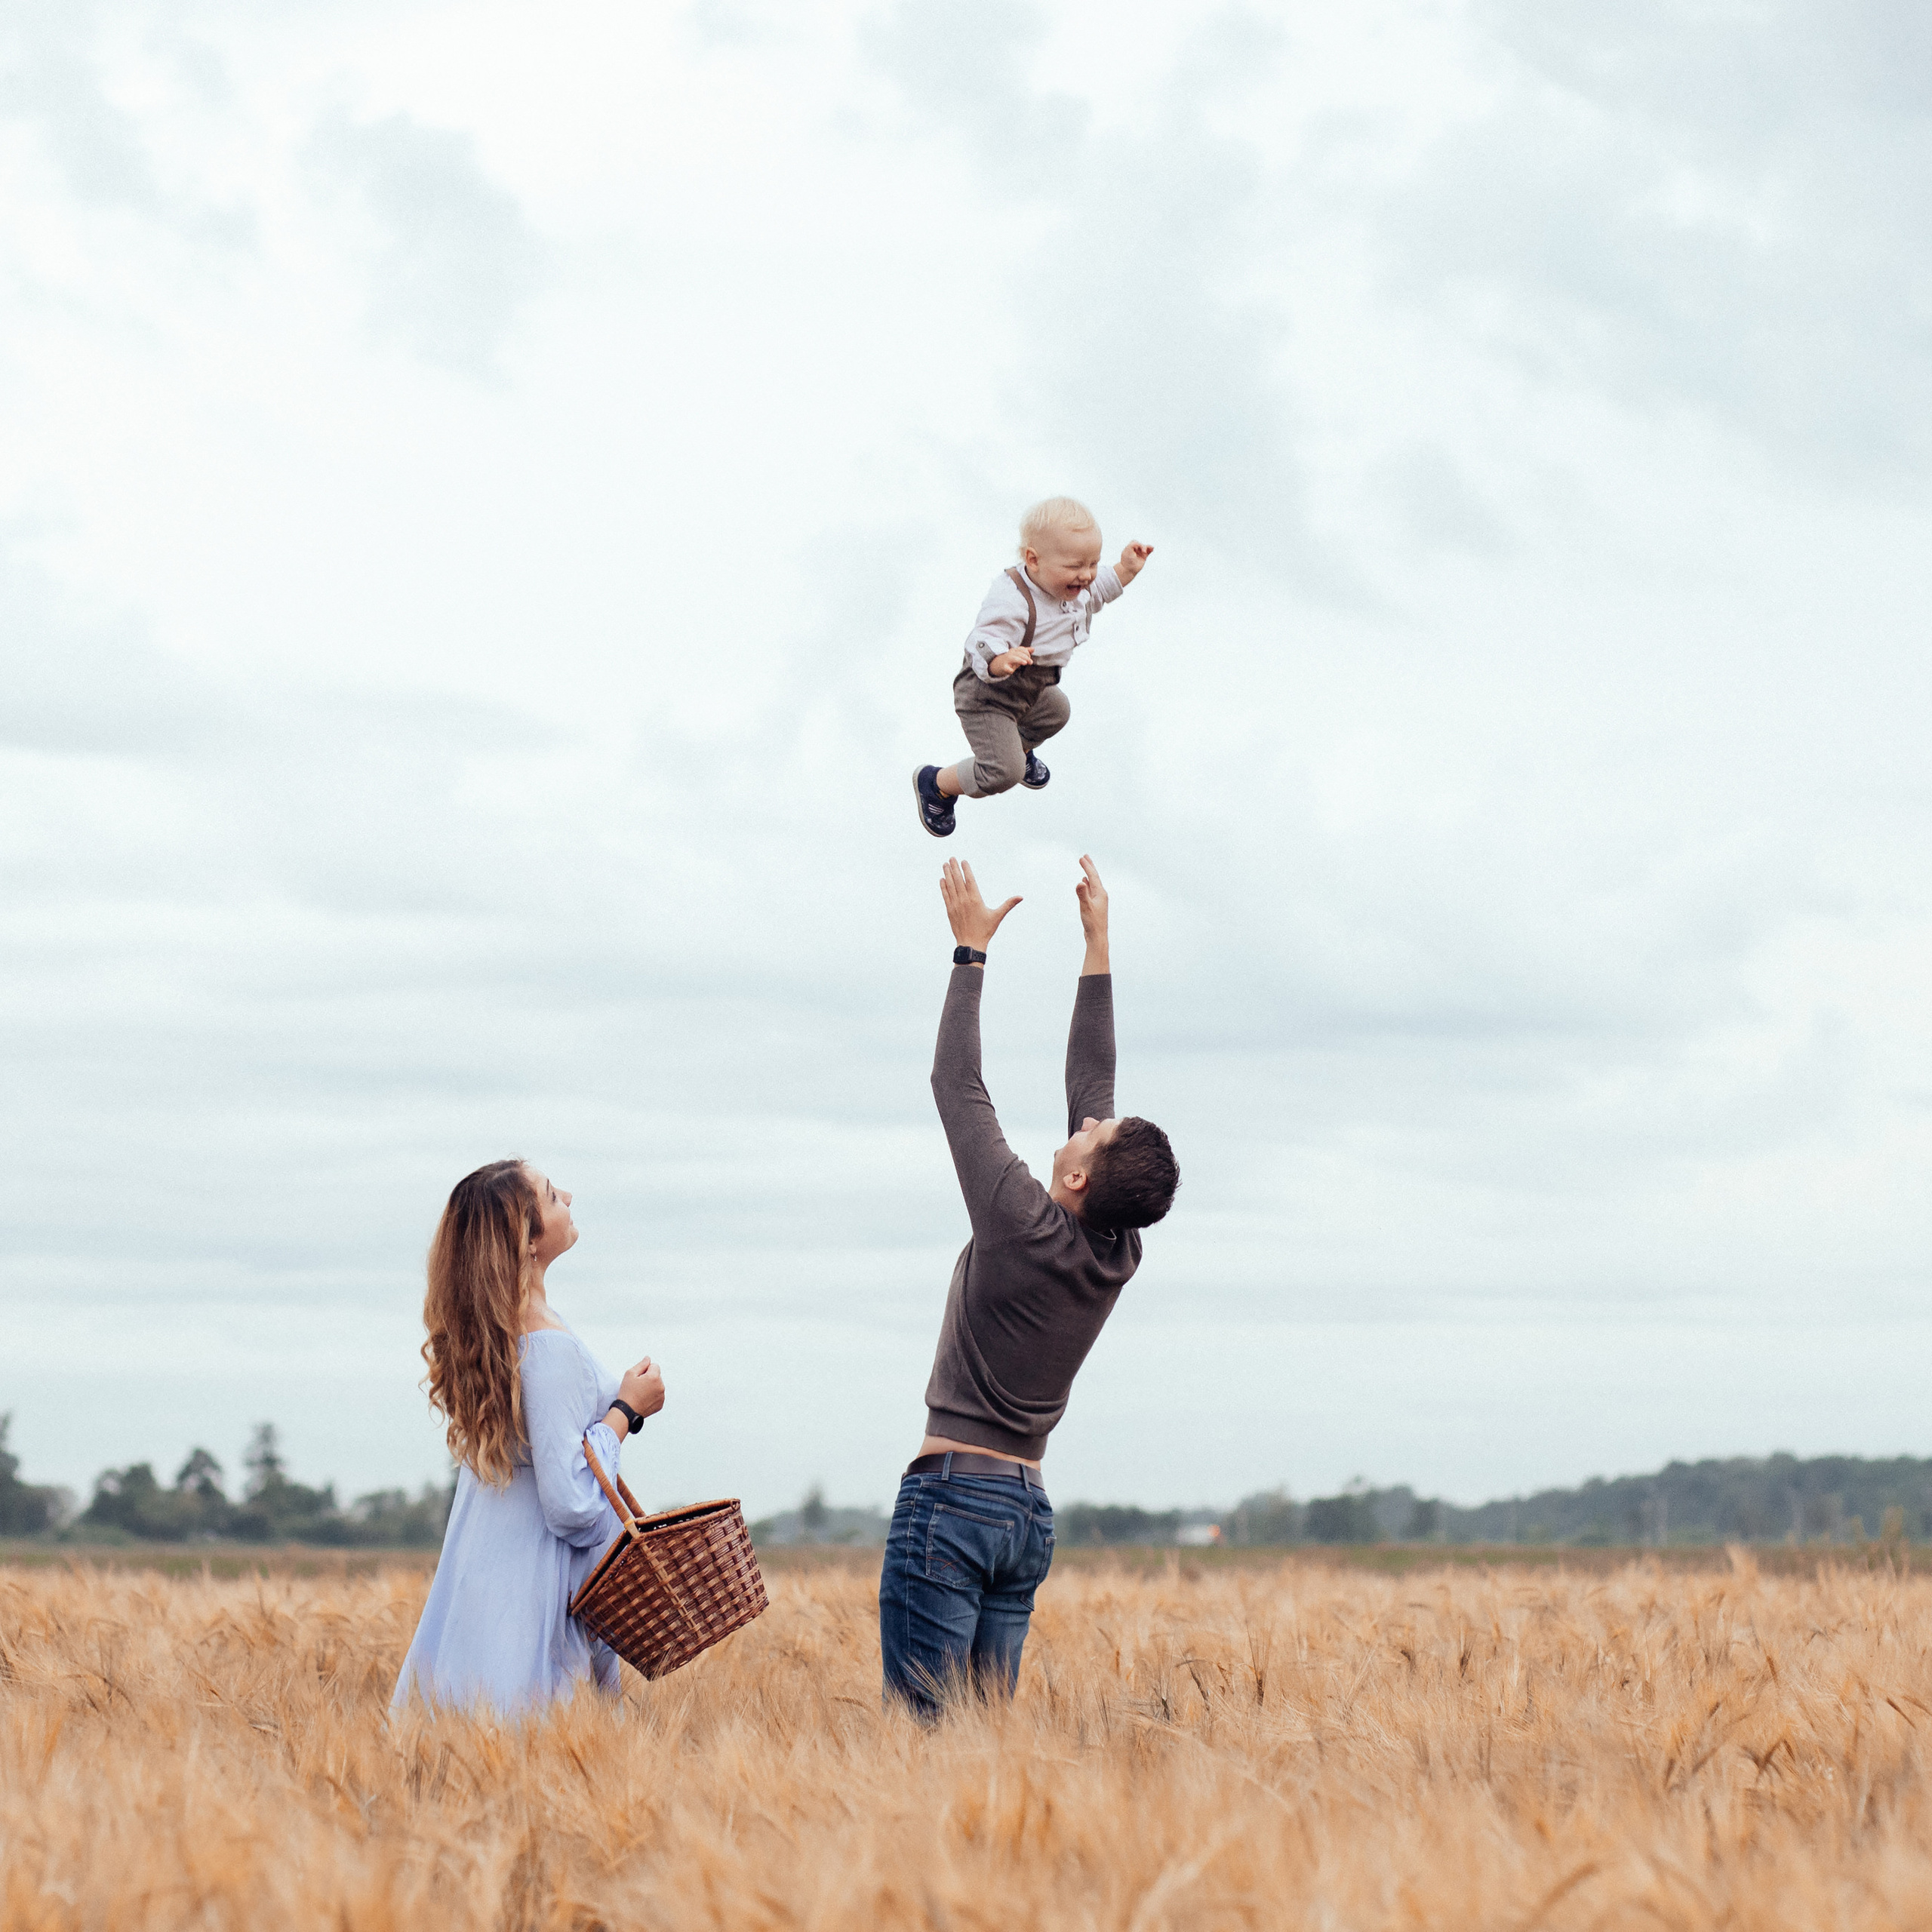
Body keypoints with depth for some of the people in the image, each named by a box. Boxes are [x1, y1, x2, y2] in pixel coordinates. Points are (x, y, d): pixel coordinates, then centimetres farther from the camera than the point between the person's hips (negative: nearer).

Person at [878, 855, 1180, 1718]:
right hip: (1029, 1510, 8)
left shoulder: (1026, 1227, -14)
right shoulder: (1120, 1253, 4)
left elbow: (958, 1087, -7)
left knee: (921, 1722, -12)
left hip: (952, 1494, -8)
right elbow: (1090, 1085, 13)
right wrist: (1097, 945, 18)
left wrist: (971, 950, 0)